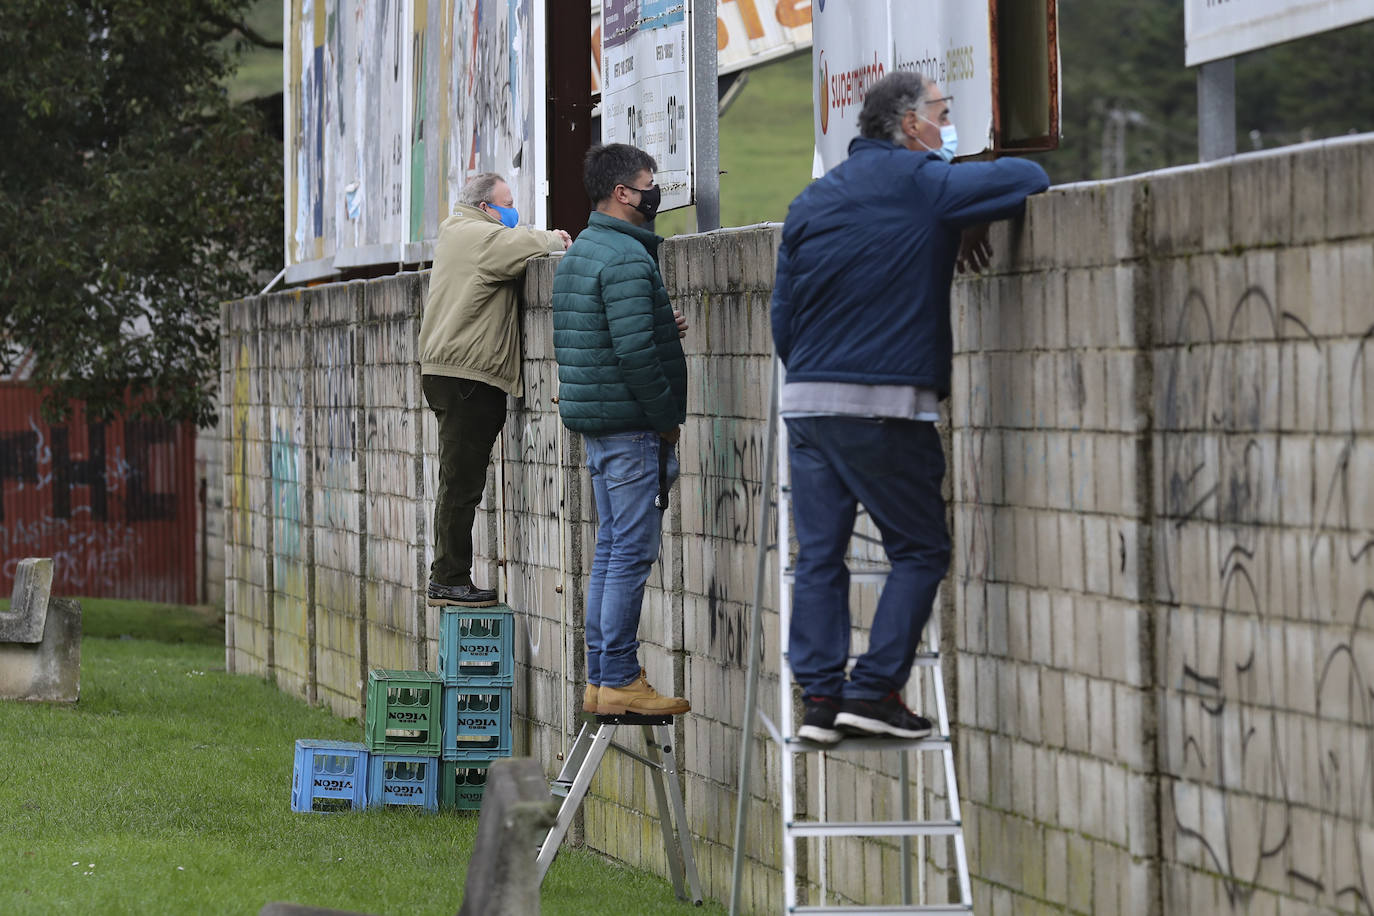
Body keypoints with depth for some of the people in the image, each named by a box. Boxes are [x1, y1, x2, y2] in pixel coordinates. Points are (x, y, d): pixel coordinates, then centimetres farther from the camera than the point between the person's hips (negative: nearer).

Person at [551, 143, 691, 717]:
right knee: (632, 552, -7)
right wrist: (668, 417, -13)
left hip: (596, 425, 10)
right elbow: (634, 351, -22)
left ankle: (600, 680, 14)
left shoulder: (578, 253, 16)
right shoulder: (627, 257, -16)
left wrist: (661, 329, 12)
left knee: (611, 549, 13)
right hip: (630, 425, -10)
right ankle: (619, 680, -6)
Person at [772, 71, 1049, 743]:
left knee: (819, 554, 8)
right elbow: (1028, 178, -5)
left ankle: (819, 698, 4)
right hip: (885, 406, -6)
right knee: (919, 550, 5)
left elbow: (782, 315, 16)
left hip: (805, 401, 6)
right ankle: (874, 690, -3)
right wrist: (975, 221, 13)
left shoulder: (811, 201, 14)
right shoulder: (920, 183, -4)